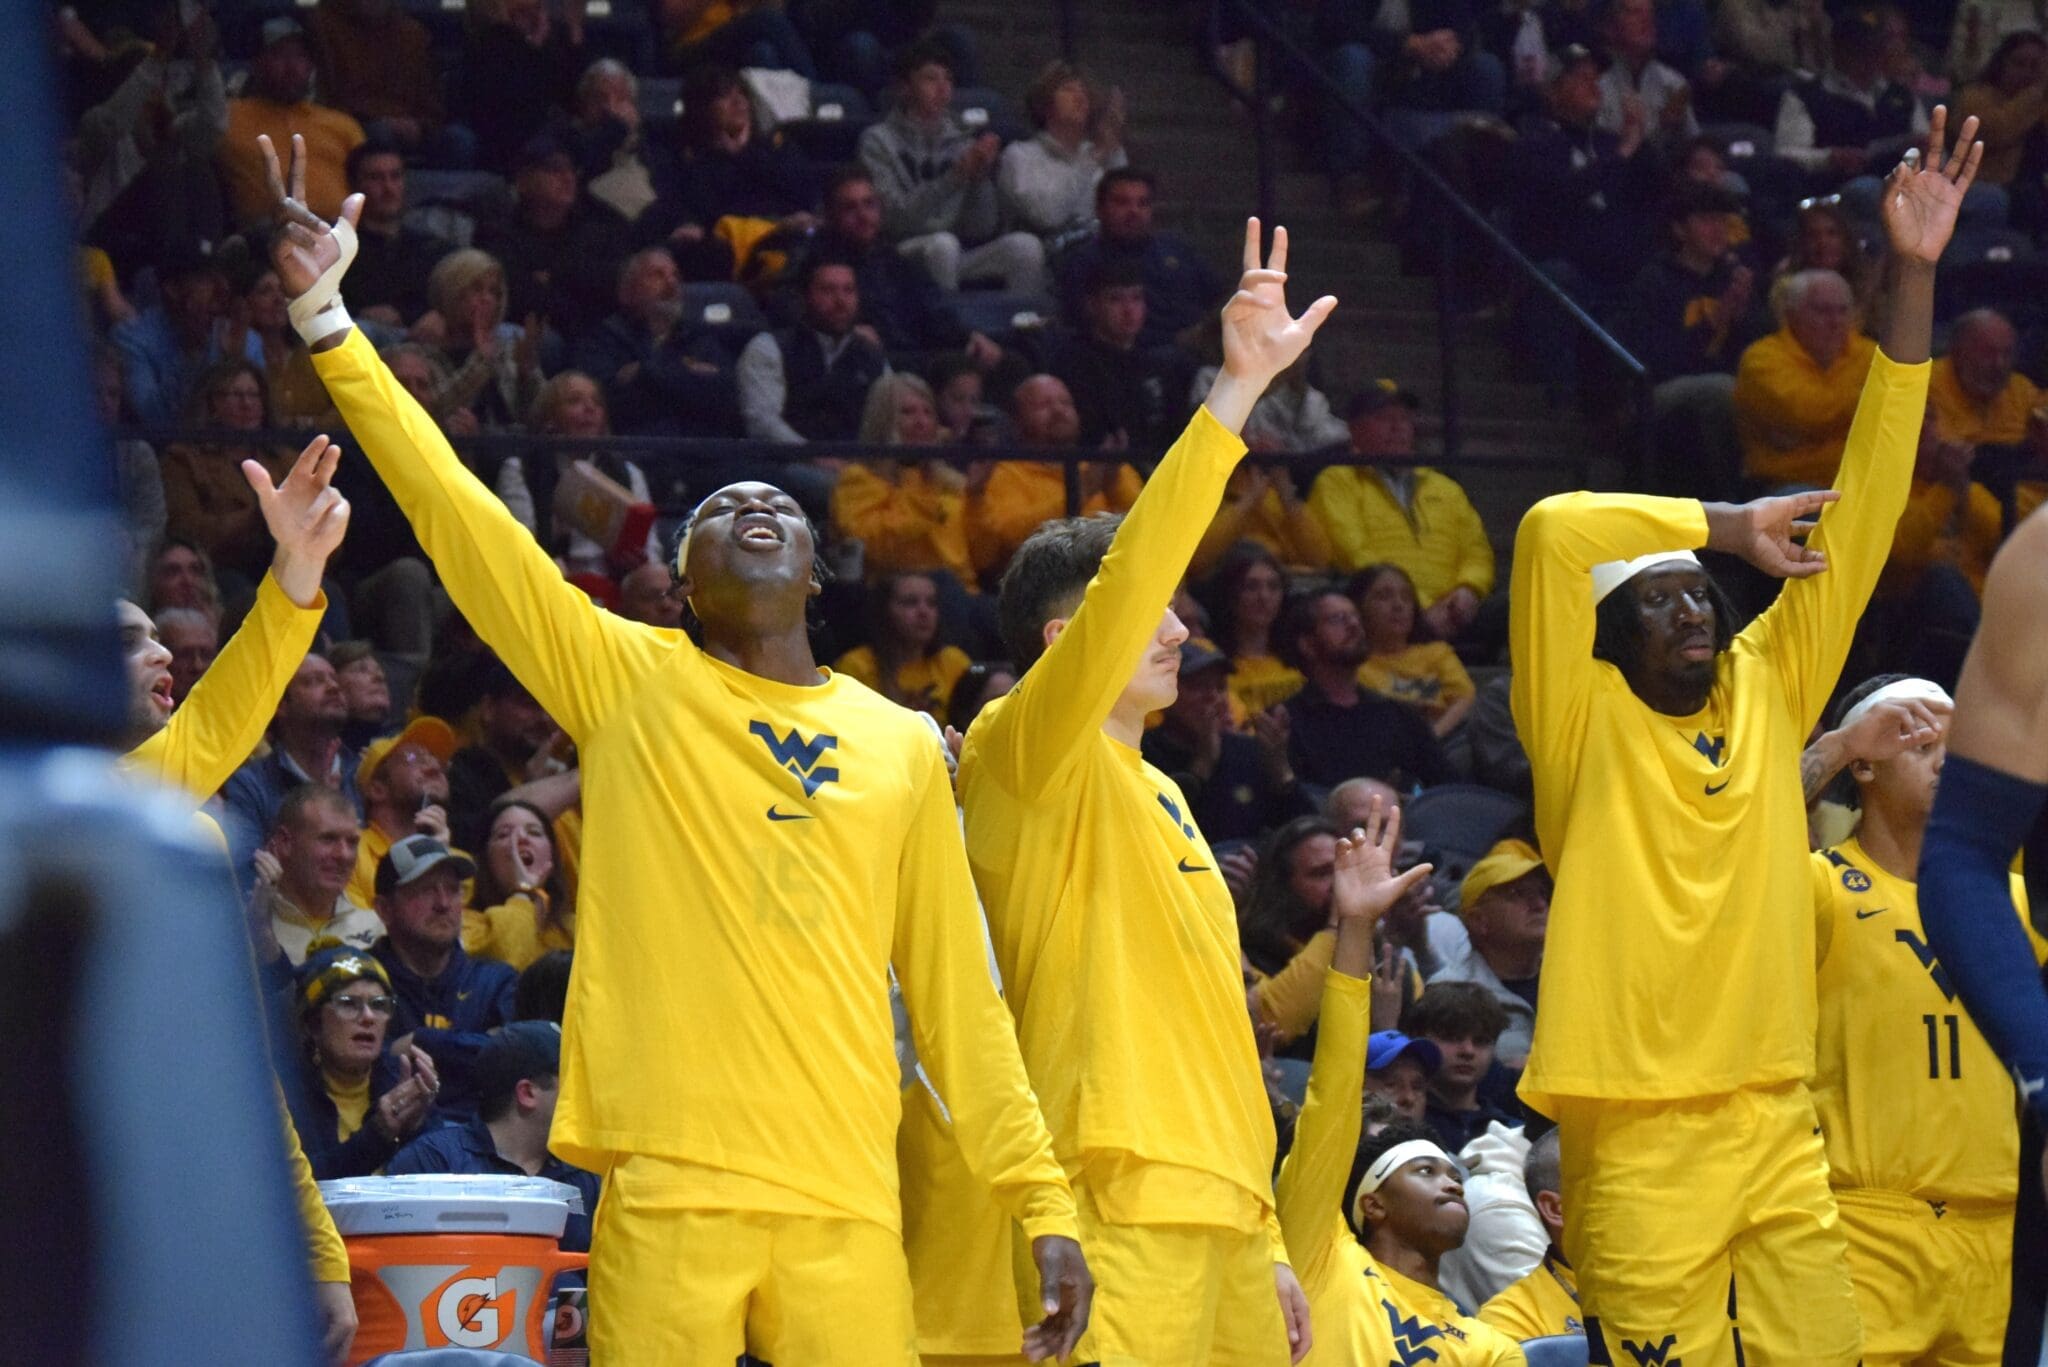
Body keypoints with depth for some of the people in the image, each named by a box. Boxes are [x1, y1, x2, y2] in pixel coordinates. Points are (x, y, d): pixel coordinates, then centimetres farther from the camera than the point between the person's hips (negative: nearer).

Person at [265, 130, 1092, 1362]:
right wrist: (326, 317, -4)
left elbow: (957, 993, 16)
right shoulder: (628, 680, 10)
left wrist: (1044, 1206, 9)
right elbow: (457, 510, 3)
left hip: (850, 1208, 2)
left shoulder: (902, 748, 16)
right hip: (668, 1197, -2)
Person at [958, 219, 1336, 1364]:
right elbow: (1125, 581, -19)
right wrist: (1237, 392, -23)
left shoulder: (1157, 796, 23)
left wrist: (1266, 1247, 23)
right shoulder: (1032, 759, -3)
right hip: (1125, 1212, -9)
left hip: (1224, 1216, 9)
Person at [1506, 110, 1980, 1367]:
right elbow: (1552, 532, -16)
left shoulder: (1766, 692, 11)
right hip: (1639, 1140, -4)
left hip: (1779, 1129, 4)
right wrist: (1734, 525, -4)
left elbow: (1859, 518, 8)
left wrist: (1914, 278, 3)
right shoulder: (1588, 728, -1)